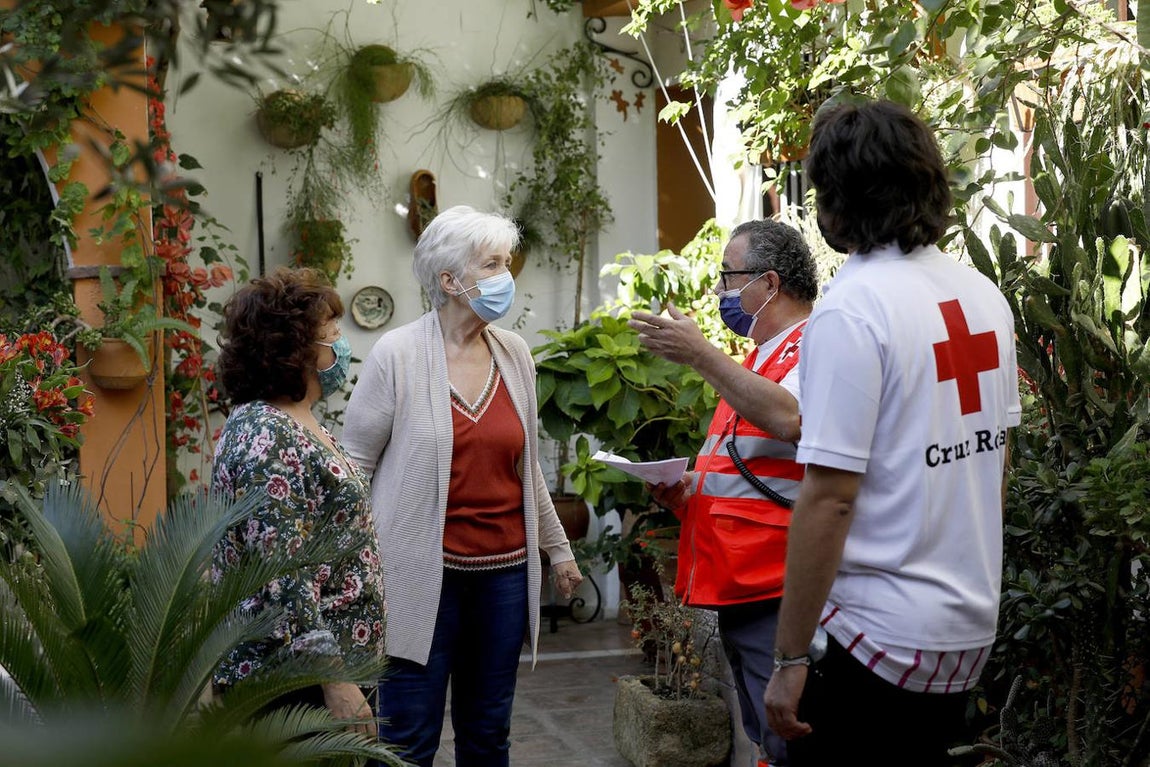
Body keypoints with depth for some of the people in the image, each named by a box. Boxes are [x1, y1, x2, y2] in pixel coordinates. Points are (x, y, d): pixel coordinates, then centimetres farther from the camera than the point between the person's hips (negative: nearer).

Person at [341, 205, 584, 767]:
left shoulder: (514, 352, 6)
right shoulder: (396, 354, -8)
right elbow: (354, 464, -4)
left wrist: (557, 548, 19)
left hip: (506, 572, 5)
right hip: (423, 576, -5)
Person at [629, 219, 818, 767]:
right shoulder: (758, 360, 21)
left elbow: (790, 420, -32)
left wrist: (700, 354, -27)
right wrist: (688, 492, 10)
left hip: (778, 598, -10)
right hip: (737, 594, 10)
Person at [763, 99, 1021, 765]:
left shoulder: (853, 309, -18)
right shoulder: (985, 296, 6)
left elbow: (829, 496, -20)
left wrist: (791, 657, -15)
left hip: (880, 635, -7)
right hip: (972, 624, 8)